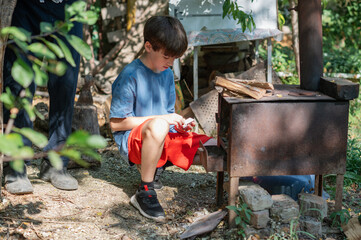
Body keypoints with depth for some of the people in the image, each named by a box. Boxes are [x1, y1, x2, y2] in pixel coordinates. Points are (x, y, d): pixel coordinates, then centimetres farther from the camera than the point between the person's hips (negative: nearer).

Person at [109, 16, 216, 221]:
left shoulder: (167, 74, 11)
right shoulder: (130, 76, -12)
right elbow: (116, 124, -14)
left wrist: (180, 124, -5)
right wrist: (162, 119, -18)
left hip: (165, 138, 6)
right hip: (133, 140, -6)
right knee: (157, 126, -41)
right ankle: (145, 193, -26)